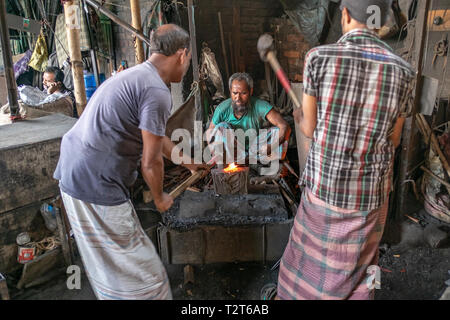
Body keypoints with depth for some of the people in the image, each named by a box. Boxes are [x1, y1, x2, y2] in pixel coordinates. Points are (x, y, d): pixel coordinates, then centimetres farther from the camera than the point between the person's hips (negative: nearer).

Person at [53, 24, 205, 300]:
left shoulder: (137, 76, 13)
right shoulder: (157, 91, -19)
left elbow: (156, 137, 25)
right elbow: (151, 162, -14)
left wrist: (188, 162, 35)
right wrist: (160, 199, 4)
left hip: (74, 173, 10)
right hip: (97, 185, -10)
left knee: (107, 261, 26)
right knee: (137, 267, 6)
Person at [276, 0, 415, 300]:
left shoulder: (319, 57, -14)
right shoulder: (403, 72, -8)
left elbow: (310, 128, -5)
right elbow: (393, 141, 1)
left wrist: (299, 117, 20)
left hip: (324, 188, -1)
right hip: (371, 196, 1)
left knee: (306, 263, 23)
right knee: (356, 273, 23)